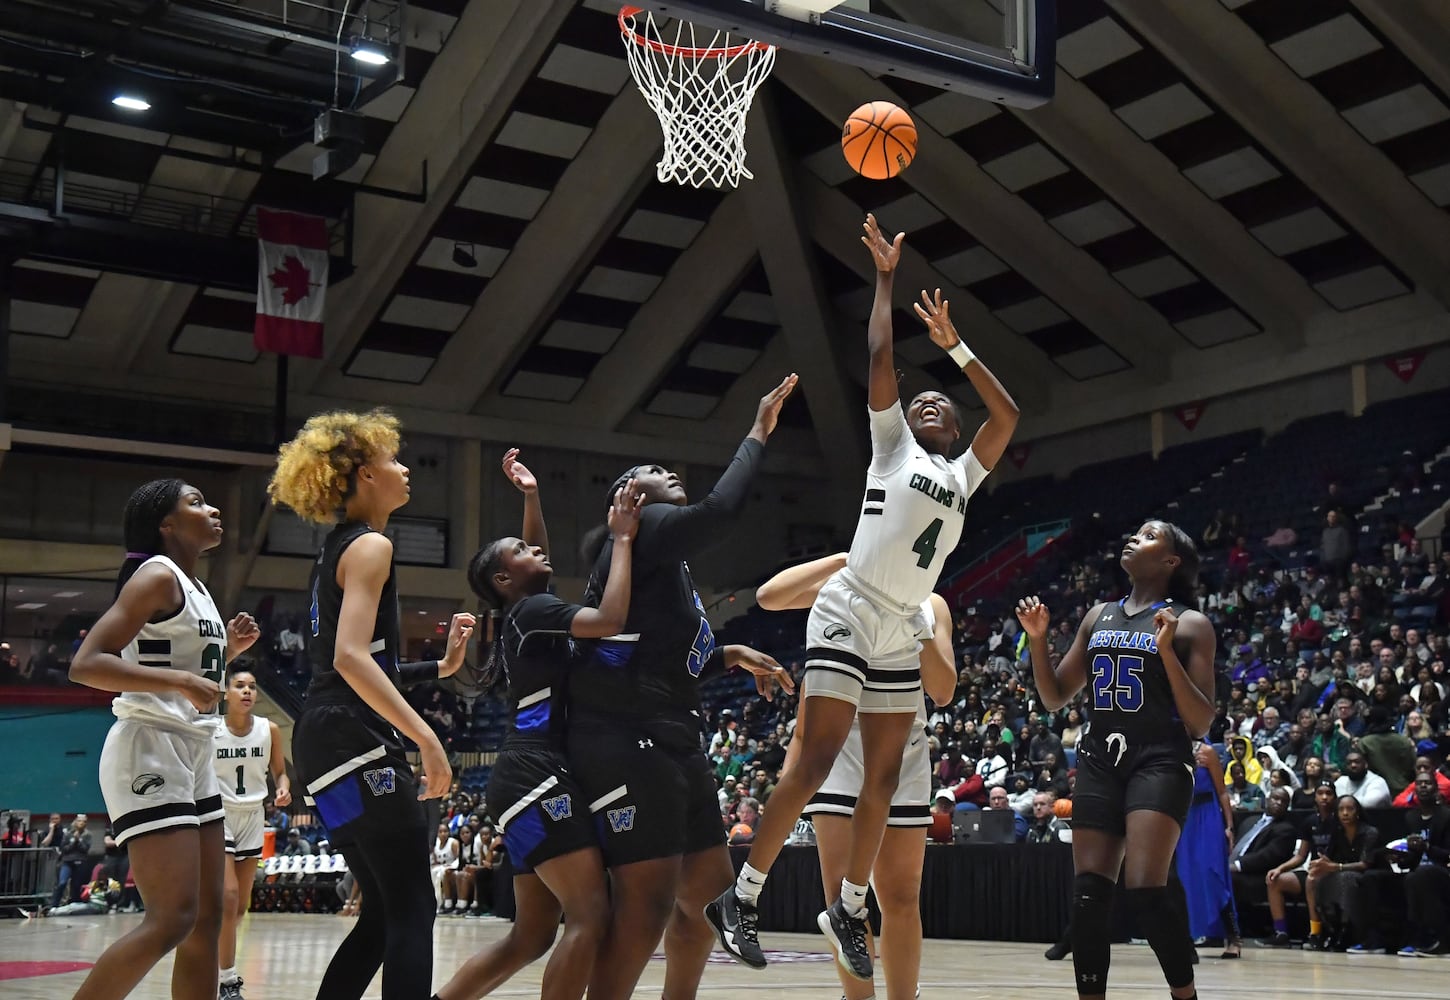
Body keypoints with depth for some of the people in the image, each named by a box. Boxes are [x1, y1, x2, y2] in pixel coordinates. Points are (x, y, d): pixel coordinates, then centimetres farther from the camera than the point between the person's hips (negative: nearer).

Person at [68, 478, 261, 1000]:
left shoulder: (195, 587, 17)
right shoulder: (157, 576, -10)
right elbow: (85, 664, -20)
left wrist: (228, 649, 12)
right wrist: (179, 681, -27)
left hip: (194, 756, 10)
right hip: (150, 751, -10)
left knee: (206, 918, 7)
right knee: (172, 919, -15)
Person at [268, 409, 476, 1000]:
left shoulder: (336, 550, 21)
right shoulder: (369, 546, -7)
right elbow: (351, 658, -21)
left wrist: (439, 667, 26)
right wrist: (427, 739, -24)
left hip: (326, 739, 10)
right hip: (354, 737, -10)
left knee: (386, 913, 12)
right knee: (412, 911, -10)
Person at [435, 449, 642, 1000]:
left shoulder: (523, 614, 19)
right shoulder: (532, 611, -7)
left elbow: (538, 559, 37)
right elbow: (611, 620, -22)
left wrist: (531, 496, 26)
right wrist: (622, 538, -13)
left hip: (533, 778, 10)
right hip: (537, 775, -10)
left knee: (531, 935, 12)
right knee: (590, 918, -16)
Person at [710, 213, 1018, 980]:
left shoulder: (962, 476, 18)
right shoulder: (893, 443, 6)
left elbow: (1007, 415, 16)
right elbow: (880, 355, 0)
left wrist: (953, 345, 15)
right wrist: (886, 278, 4)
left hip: (902, 635, 6)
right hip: (848, 616, -6)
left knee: (882, 779, 6)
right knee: (816, 763, -13)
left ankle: (846, 910, 18)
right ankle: (740, 899, -6)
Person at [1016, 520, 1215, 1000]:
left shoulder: (1190, 624, 0)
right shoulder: (1099, 616, 15)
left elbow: (1201, 723, -6)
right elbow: (1054, 698, 17)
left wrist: (1167, 652, -16)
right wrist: (1037, 639, 2)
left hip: (1159, 762, -5)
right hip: (1099, 761, 5)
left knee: (1145, 888, -19)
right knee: (1088, 892, -1)